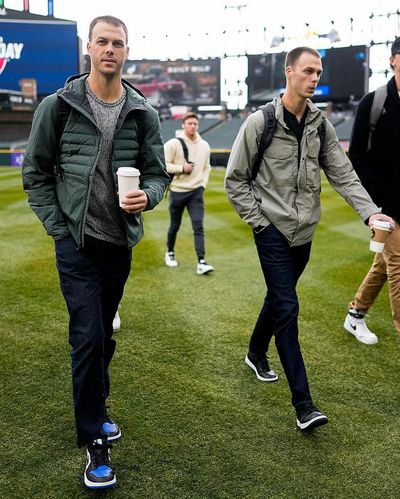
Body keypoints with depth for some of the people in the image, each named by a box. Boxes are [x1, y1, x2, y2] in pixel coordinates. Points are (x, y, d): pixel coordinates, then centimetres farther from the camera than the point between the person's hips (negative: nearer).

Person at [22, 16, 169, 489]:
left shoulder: (143, 113, 2)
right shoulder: (58, 106, -5)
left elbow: (157, 172, 6)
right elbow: (36, 174, -1)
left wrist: (147, 196, -17)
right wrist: (59, 228, -8)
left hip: (121, 242, 4)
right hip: (76, 242, -3)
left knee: (103, 334, 17)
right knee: (88, 337, -7)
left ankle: (95, 408, 39)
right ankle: (94, 441, 7)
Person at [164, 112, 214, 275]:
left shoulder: (204, 145, 6)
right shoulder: (173, 144, -7)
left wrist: (203, 184, 4)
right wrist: (182, 168, -17)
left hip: (196, 191, 2)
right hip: (177, 191, -2)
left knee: (198, 226, -9)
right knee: (175, 226, 13)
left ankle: (201, 262, -13)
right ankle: (170, 252, 37)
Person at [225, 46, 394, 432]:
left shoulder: (320, 124, 5)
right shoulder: (260, 122, -9)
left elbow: (342, 174, 2)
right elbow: (235, 179, -5)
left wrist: (370, 211, -11)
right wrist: (258, 220, -9)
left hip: (305, 231, 5)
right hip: (273, 229, -5)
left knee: (278, 298, 19)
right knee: (287, 307, -9)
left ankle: (256, 353, 45)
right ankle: (303, 404, -7)